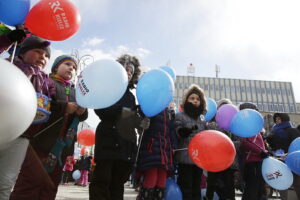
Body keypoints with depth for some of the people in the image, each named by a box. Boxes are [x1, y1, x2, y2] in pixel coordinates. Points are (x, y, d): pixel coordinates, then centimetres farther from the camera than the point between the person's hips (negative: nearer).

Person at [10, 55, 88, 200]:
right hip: (40, 140, -5)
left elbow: (83, 116, 17)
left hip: (62, 145, 6)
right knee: (31, 182, -7)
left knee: (50, 187, 9)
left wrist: (82, 111, -8)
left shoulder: (76, 91, 23)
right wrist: (64, 107, -15)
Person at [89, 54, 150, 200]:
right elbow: (100, 109, -8)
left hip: (127, 143, 5)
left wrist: (140, 122, -2)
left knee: (118, 183, 8)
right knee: (102, 181, -4)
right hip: (109, 140, -5)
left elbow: (132, 119, 19)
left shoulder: (131, 96, 23)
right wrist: (121, 111, -18)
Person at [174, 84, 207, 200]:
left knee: (196, 188, 13)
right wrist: (184, 131, -36)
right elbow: (178, 133, -15)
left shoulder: (202, 118, 17)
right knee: (186, 190, -2)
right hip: (185, 158, -5)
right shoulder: (180, 116, 0)